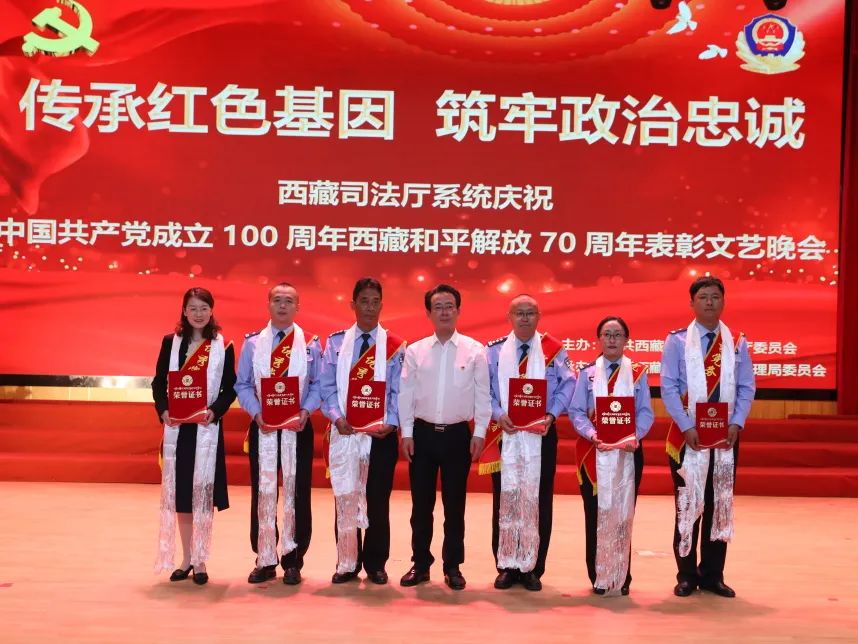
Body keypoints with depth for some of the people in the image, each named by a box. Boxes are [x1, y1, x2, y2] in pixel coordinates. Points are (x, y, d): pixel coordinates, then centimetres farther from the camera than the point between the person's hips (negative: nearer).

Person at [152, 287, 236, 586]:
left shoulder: (223, 347, 3)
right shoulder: (170, 342, 8)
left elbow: (230, 388, 1)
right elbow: (159, 382, 6)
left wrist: (215, 411, -15)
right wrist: (163, 410, -10)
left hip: (207, 428, -2)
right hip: (177, 428, 2)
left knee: (203, 493, 0)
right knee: (178, 493, 7)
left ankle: (200, 561, 11)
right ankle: (186, 559, 19)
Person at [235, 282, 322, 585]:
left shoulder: (311, 343, 5)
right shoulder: (252, 342, 6)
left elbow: (318, 385, 3)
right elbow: (242, 385, 4)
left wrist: (306, 411, -13)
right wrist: (256, 413, -11)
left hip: (298, 427, 0)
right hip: (262, 427, 1)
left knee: (297, 493, 3)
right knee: (263, 492, 4)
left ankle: (293, 560, 14)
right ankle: (265, 560, 14)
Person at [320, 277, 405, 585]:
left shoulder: (394, 345, 4)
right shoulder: (335, 342, 8)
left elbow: (399, 391, 0)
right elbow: (328, 386, 3)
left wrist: (391, 423, -14)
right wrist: (337, 417, -12)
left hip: (382, 433, -1)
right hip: (344, 431, 1)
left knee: (378, 499, 6)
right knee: (345, 498, 5)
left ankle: (375, 564, 18)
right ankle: (347, 563, 15)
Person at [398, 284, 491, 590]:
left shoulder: (474, 350, -1)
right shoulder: (415, 350, 2)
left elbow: (482, 394, -1)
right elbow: (406, 393, 2)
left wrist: (479, 433, -5)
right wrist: (406, 433, -2)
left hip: (458, 434, -1)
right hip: (422, 433, 1)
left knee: (455, 505, 7)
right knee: (421, 503, 7)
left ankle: (452, 567, 19)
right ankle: (420, 564, 20)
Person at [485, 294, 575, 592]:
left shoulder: (553, 348, 3)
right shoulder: (494, 350, 5)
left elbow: (567, 384, 1)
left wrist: (551, 414, -12)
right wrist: (498, 414, -12)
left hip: (542, 434, 0)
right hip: (504, 434, 1)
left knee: (539, 501, 4)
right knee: (504, 500, 4)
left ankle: (533, 568, 14)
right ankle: (506, 567, 14)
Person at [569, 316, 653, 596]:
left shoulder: (638, 373, 6)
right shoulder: (587, 373, 6)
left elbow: (645, 412, -1)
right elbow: (576, 411, -1)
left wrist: (635, 437, -19)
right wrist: (592, 435, -19)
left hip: (628, 452, 0)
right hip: (593, 451, 0)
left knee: (624, 513, 4)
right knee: (596, 513, 1)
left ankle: (621, 577, 13)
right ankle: (598, 577, 10)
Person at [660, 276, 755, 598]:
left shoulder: (737, 342, 7)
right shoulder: (677, 340, -2)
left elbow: (746, 388, 5)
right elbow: (668, 388, -7)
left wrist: (737, 423, -9)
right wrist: (686, 427, -15)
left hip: (726, 435, 3)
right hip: (687, 434, -3)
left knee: (721, 504, 7)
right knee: (688, 504, 2)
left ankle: (712, 575, 17)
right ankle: (687, 575, 12)